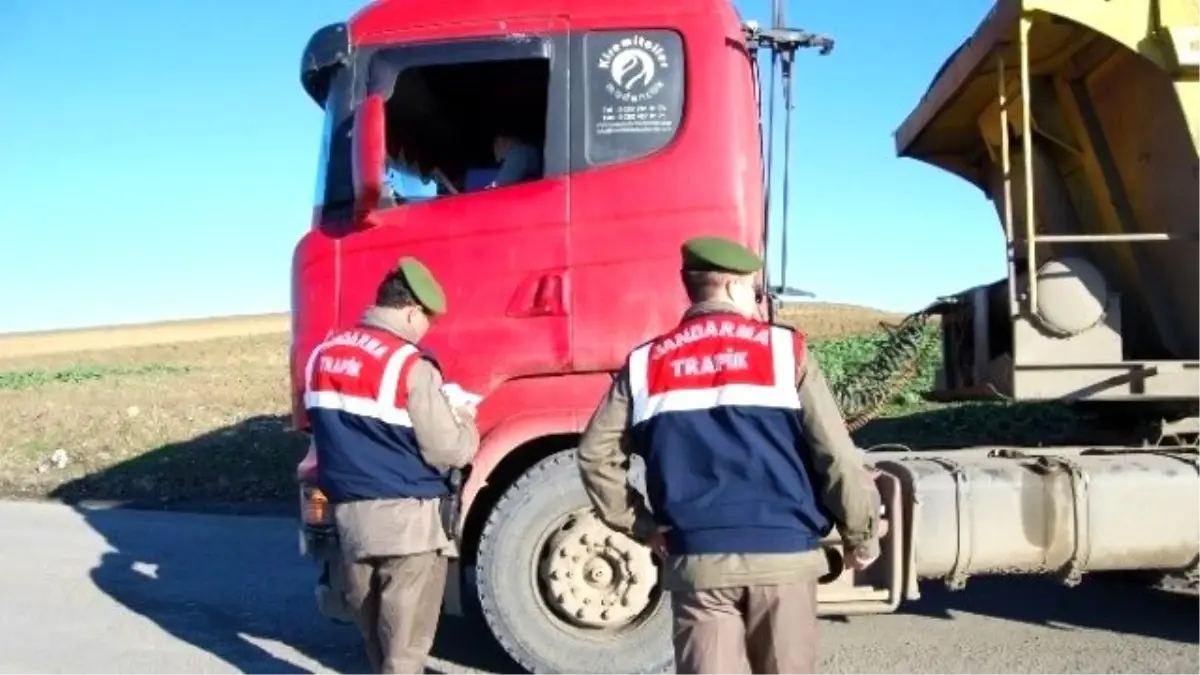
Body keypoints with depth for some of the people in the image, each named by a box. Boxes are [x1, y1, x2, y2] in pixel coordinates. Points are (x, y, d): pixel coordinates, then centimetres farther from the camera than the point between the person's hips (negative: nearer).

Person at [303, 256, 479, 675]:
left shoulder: (324, 355, 7)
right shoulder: (409, 364, -16)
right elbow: (449, 451, -16)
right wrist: (466, 422, 4)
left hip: (348, 511, 7)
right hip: (405, 516, -7)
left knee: (373, 629, 21)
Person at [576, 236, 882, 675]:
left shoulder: (646, 365, 7)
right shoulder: (784, 349, 0)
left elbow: (597, 454, 5)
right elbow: (836, 455, -2)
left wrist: (642, 527, 13)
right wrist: (861, 536, 10)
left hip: (696, 560, 1)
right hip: (783, 555, -1)